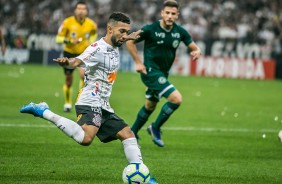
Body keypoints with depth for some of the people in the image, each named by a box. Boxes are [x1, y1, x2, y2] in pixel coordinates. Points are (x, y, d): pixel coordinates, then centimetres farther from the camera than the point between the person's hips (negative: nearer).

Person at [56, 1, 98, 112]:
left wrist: (91, 43, 0)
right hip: (69, 53, 0)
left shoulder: (91, 24, -8)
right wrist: (69, 41, -28)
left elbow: (94, 33, 16)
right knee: (68, 81, 8)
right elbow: (58, 38, -11)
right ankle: (67, 103, 31)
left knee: (83, 75, -26)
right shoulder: (67, 22, -15)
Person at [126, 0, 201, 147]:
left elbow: (194, 47, 6)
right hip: (151, 71, -7)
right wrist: (138, 62, -10)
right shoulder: (150, 29, -15)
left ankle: (132, 134, 39)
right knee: (176, 98, -20)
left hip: (163, 73, 7)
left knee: (150, 106, 21)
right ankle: (155, 128, -2)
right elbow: (130, 42, -6)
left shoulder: (180, 32, -1)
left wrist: (196, 52, -18)